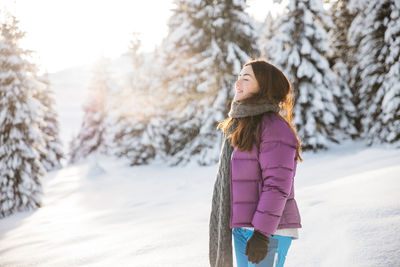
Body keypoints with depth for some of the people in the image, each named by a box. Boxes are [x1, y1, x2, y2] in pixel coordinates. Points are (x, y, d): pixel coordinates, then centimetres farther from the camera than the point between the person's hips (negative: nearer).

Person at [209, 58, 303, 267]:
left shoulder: (274, 127, -16)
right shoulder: (239, 125, 13)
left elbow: (277, 185, -21)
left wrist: (262, 233, -23)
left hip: (269, 230, -9)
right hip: (241, 227, 9)